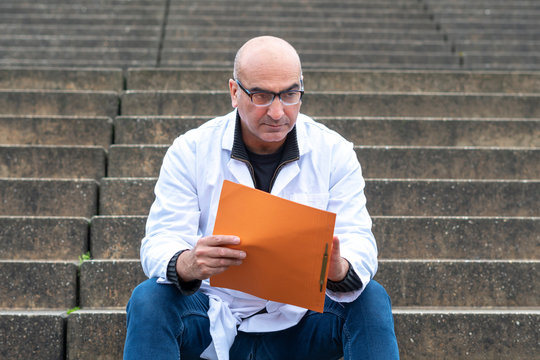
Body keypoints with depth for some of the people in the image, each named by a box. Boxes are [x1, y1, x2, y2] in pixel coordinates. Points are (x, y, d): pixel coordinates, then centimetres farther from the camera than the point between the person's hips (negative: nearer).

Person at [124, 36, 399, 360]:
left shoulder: (333, 153, -2)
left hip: (299, 320, 1)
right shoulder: (190, 151, -5)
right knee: (148, 299, -29)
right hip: (215, 320, 0)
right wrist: (187, 265, -38)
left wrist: (339, 269, -36)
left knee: (371, 299, -25)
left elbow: (358, 243, -9)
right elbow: (160, 244, -11)